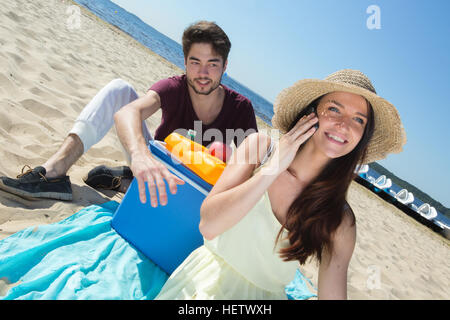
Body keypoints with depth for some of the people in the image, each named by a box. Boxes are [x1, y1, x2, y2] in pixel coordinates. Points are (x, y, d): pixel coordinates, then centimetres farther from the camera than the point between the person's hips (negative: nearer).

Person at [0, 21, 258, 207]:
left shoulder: (240, 108, -14)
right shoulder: (174, 88, -16)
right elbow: (127, 113, -36)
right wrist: (141, 155, -58)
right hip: (153, 162, 0)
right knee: (119, 88, -17)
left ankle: (123, 180, -24)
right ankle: (55, 170, -31)